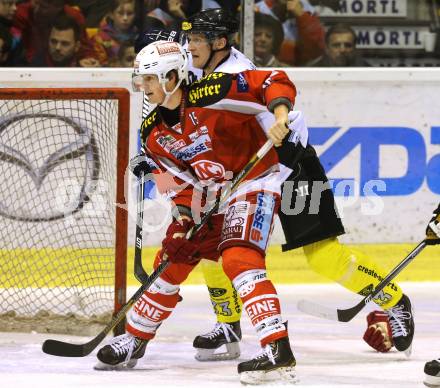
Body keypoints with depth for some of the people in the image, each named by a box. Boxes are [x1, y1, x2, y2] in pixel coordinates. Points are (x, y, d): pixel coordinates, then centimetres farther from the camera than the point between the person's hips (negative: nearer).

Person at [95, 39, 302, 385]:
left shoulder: (211, 94, -22)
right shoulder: (153, 132, 1)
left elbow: (275, 82, -20)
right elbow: (180, 181, 4)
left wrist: (280, 116, -36)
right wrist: (182, 219, -10)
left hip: (255, 180, -8)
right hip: (209, 193, 8)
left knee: (239, 259, -26)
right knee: (171, 260, 11)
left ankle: (278, 352, -34)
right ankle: (134, 341, 29)